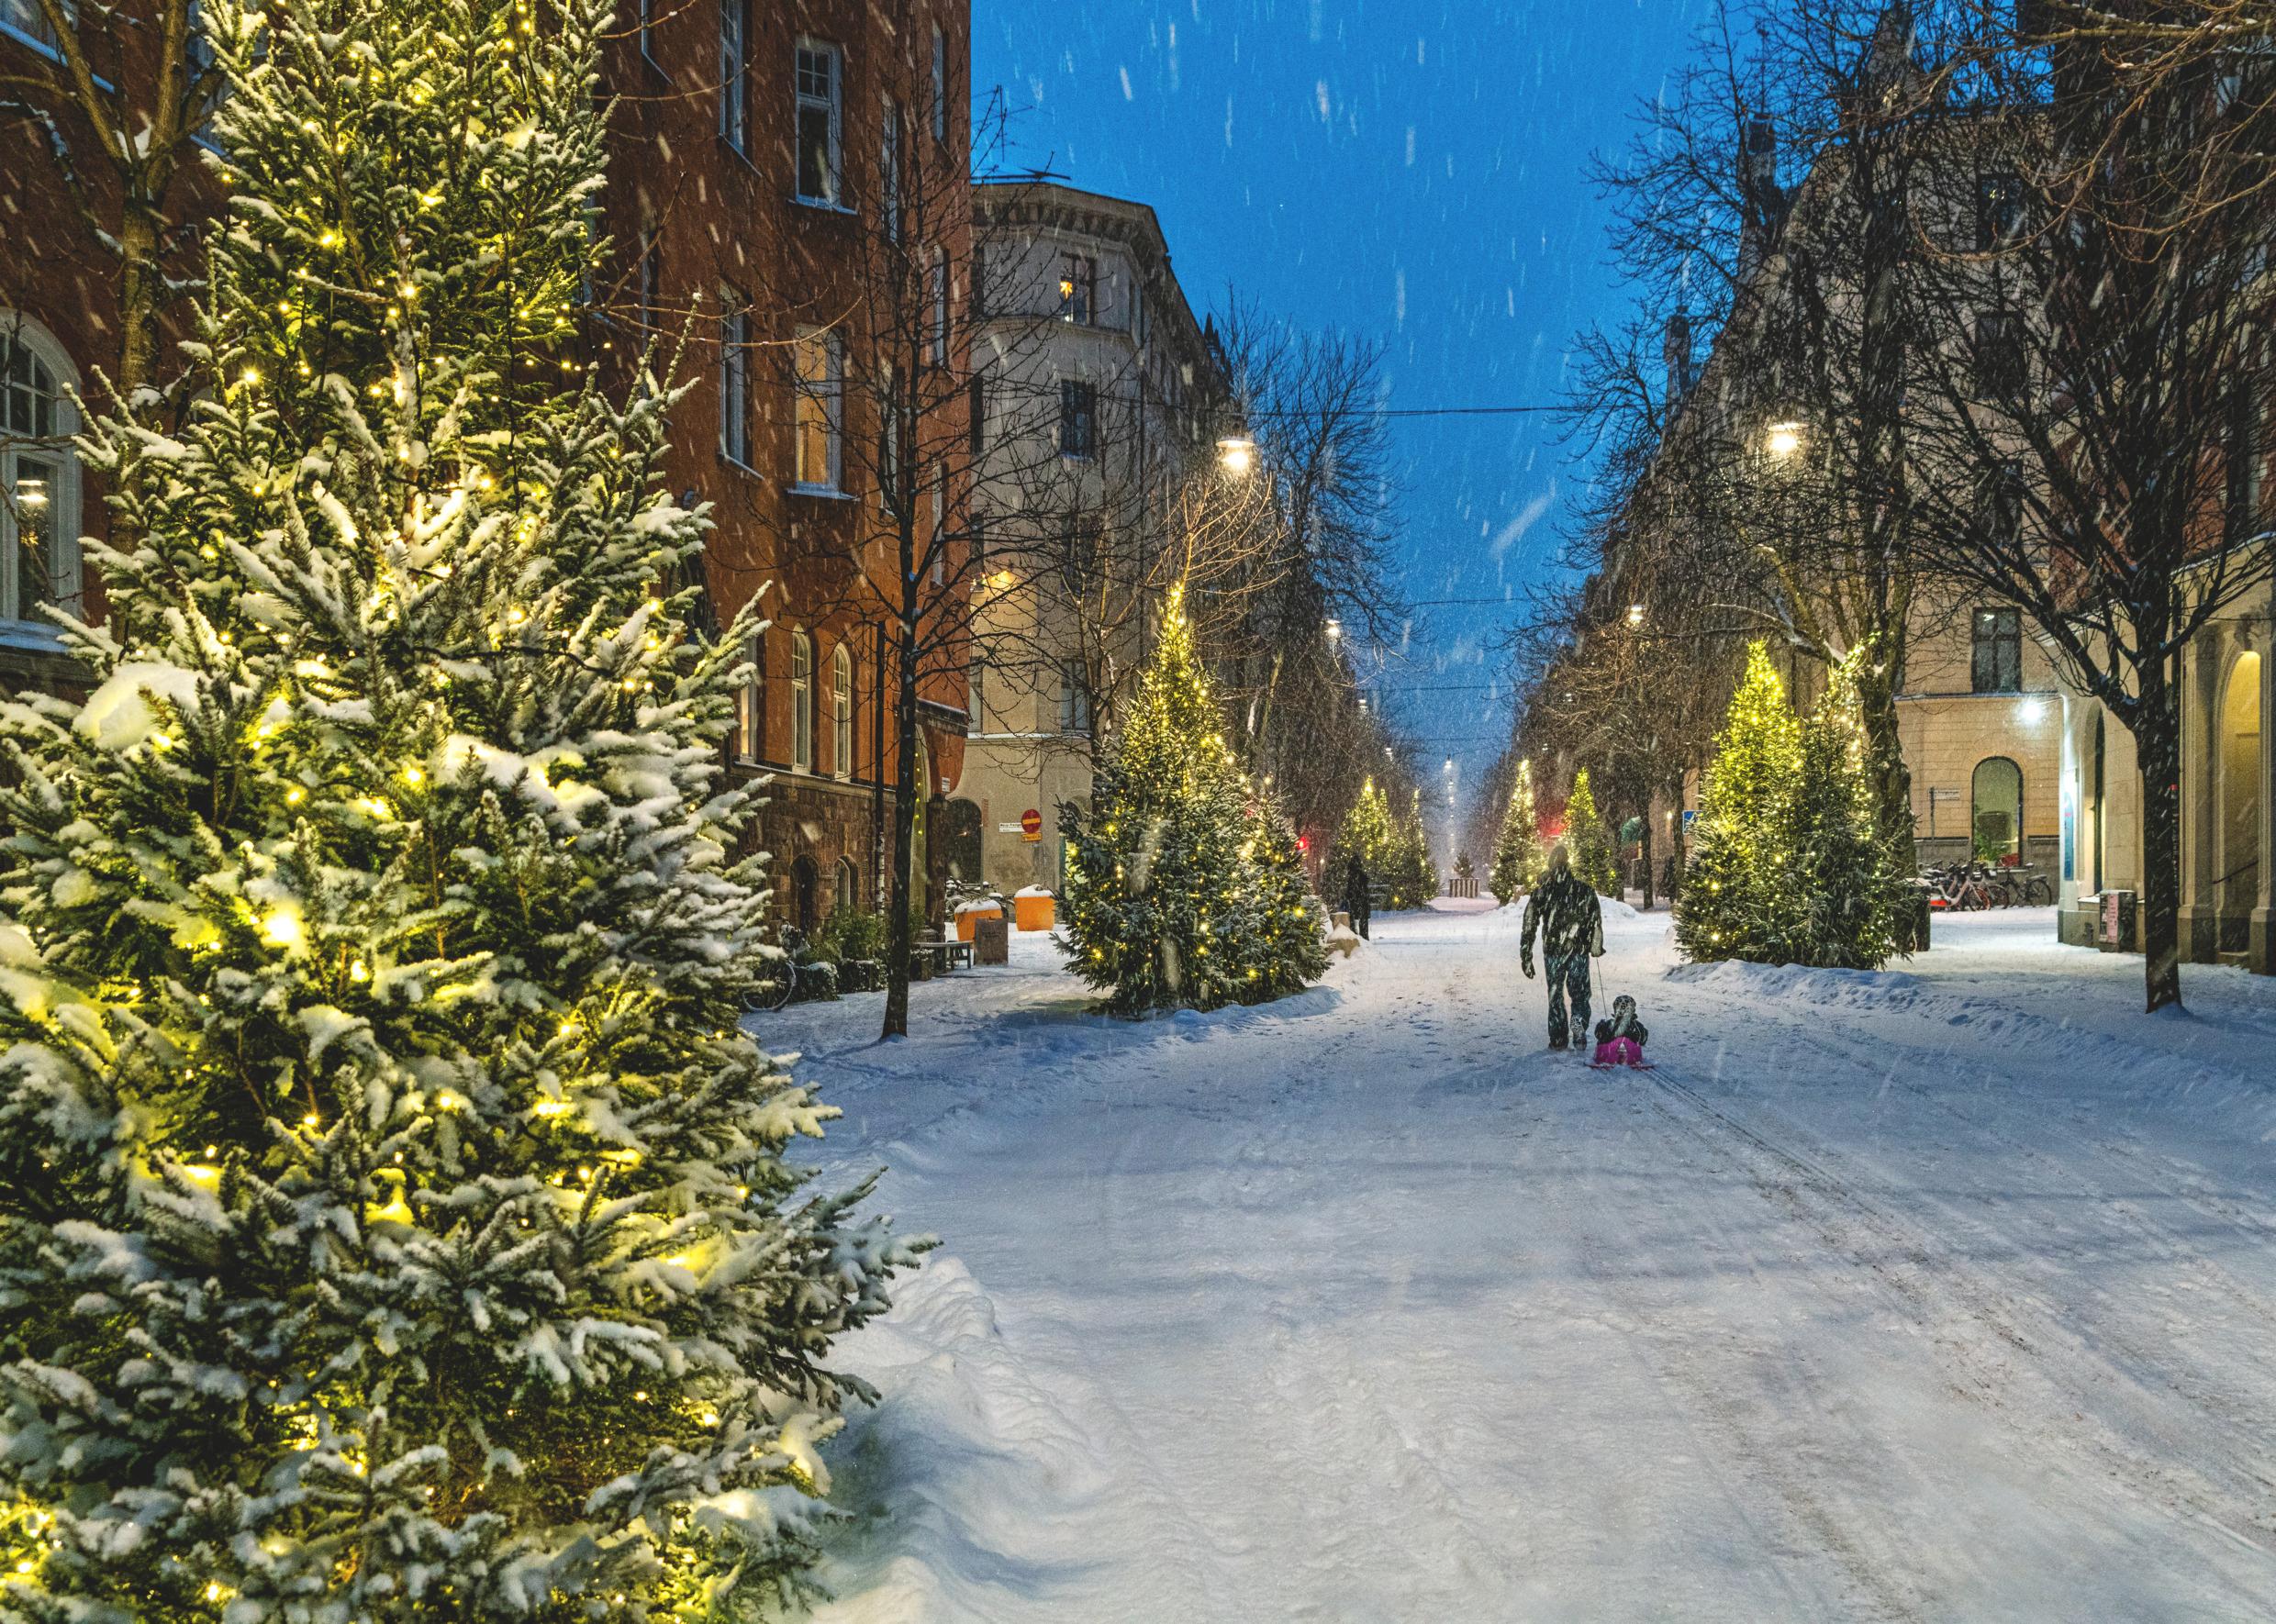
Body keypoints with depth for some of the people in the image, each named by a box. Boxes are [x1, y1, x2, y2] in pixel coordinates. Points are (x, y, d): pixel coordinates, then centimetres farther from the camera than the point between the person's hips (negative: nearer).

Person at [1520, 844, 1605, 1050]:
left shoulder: (1541, 892, -1)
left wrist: (1526, 958, 4)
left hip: (1552, 950, 1)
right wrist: (1596, 947, 8)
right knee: (1580, 994, 11)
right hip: (1579, 950, -1)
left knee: (1555, 994, 13)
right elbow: (1596, 922, -3)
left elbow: (1529, 927, -1)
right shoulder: (1585, 890, -3)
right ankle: (1579, 1029, -10)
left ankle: (1558, 1039, 11)